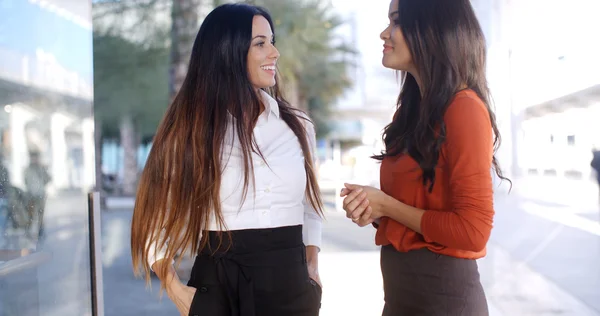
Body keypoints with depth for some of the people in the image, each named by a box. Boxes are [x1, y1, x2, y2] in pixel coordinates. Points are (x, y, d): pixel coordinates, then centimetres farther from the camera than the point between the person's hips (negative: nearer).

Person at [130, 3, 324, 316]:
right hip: (217, 286, -2)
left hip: (290, 285, 2)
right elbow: (154, 217, 0)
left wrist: (312, 266, 5)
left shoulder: (298, 126, 3)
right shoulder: (190, 130, -4)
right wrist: (176, 290, -10)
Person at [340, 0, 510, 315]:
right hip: (400, 287, 8)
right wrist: (369, 208, -3)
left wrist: (386, 205, -13)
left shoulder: (464, 108, -17)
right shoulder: (414, 110, 10)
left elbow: (473, 230, -20)